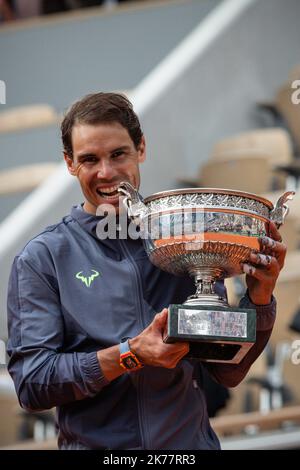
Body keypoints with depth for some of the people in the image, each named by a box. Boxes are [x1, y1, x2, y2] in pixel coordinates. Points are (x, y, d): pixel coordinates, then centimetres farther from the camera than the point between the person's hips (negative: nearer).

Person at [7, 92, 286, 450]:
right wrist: (131, 354, -19)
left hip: (192, 441, 2)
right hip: (95, 444, -2)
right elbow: (31, 383, -10)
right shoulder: (41, 259, -2)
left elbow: (228, 372, 6)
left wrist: (258, 299, -9)